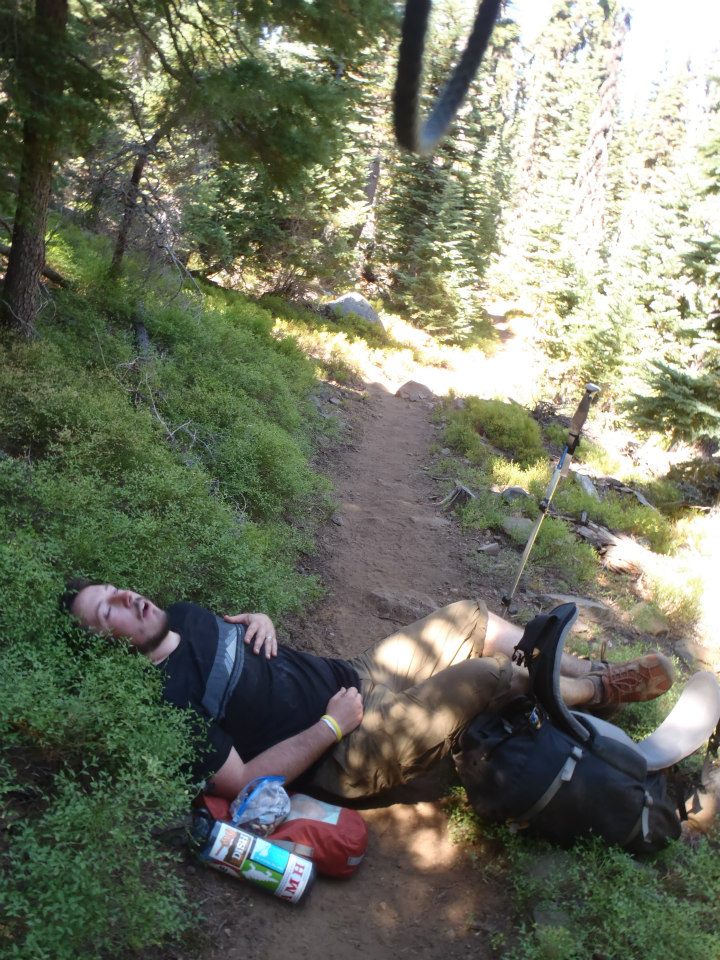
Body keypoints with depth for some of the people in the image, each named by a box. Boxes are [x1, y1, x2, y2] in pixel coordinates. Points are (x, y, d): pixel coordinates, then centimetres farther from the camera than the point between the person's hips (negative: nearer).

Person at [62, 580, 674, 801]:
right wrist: (331, 725, -20)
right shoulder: (166, 697, -22)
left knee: (469, 617, 6)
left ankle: (589, 669, 24)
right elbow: (243, 784, -24)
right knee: (486, 677, -17)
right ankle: (603, 692, 12)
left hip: (353, 679, 9)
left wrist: (259, 620, -1)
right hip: (350, 756, -9)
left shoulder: (182, 617, 4)